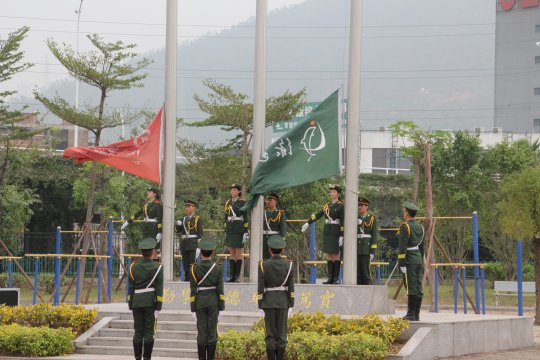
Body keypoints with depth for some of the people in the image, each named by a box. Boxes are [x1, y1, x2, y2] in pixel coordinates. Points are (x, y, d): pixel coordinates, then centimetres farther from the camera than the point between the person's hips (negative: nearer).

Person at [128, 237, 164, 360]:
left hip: (137, 303, 2)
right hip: (151, 303, -2)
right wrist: (158, 307, -5)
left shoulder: (133, 267, 1)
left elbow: (130, 289, 2)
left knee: (138, 331, 5)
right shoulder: (157, 268, -6)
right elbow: (159, 290, -8)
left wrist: (131, 306, 8)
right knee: (149, 331, 0)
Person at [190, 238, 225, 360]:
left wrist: (193, 309, -1)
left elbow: (193, 291, -7)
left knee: (201, 333, 3)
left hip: (200, 304, 0)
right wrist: (221, 309, -1)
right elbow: (220, 290, -7)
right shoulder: (218, 269, -6)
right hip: (213, 303, 0)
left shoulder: (194, 269, -7)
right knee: (212, 332, 3)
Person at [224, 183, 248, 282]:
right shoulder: (228, 203, 12)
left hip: (239, 230, -5)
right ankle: (232, 275, 8)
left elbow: (245, 218, -6)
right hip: (230, 230, 5)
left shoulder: (242, 203, -4)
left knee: (238, 253, -2)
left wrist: (245, 232, -12)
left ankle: (237, 276, 0)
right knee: (232, 253, 7)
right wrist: (225, 231, 14)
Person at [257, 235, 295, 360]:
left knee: (270, 334, 3)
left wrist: (260, 306, -1)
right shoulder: (289, 265, -5)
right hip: (283, 302, 1)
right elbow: (291, 288, -5)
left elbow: (260, 288, -8)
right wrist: (291, 305, 2)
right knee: (281, 334, 5)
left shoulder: (263, 265, -9)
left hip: (268, 302, -1)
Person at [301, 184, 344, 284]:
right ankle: (330, 278, 8)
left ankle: (336, 278, 2)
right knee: (329, 255, 6)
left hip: (336, 233, -6)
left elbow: (343, 222, -11)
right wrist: (308, 223, 1)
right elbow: (318, 215, 11)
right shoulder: (327, 205, 12)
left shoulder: (341, 206, -6)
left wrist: (342, 236, -16)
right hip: (327, 232, 6)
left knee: (335, 254, -3)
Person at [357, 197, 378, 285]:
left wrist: (373, 251, -9)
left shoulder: (372, 218, 3)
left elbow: (374, 236, -2)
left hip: (366, 248, -4)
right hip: (355, 248, 4)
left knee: (365, 271, -6)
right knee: (357, 272, 2)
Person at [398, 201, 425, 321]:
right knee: (418, 288, 6)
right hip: (419, 259, 8)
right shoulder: (420, 227, 14)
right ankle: (416, 314, 8)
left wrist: (401, 263, -16)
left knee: (411, 288, -8)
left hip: (409, 260, -8)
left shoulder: (405, 226, -10)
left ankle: (411, 314, -9)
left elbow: (402, 247, -16)